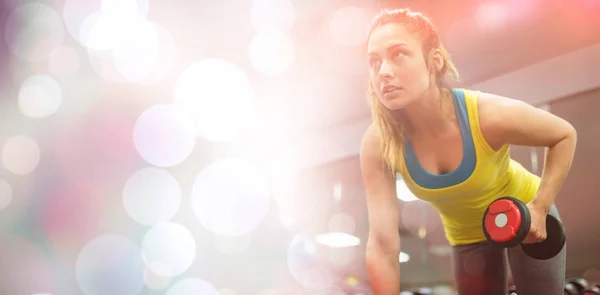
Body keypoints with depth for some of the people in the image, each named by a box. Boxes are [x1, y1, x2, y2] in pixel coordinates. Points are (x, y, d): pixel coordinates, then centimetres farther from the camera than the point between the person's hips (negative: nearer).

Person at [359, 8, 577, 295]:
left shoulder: (490, 115, -35)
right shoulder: (378, 145, -30)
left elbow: (565, 135, -15)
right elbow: (383, 245, -29)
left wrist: (540, 207, -23)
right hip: (466, 235, 2)